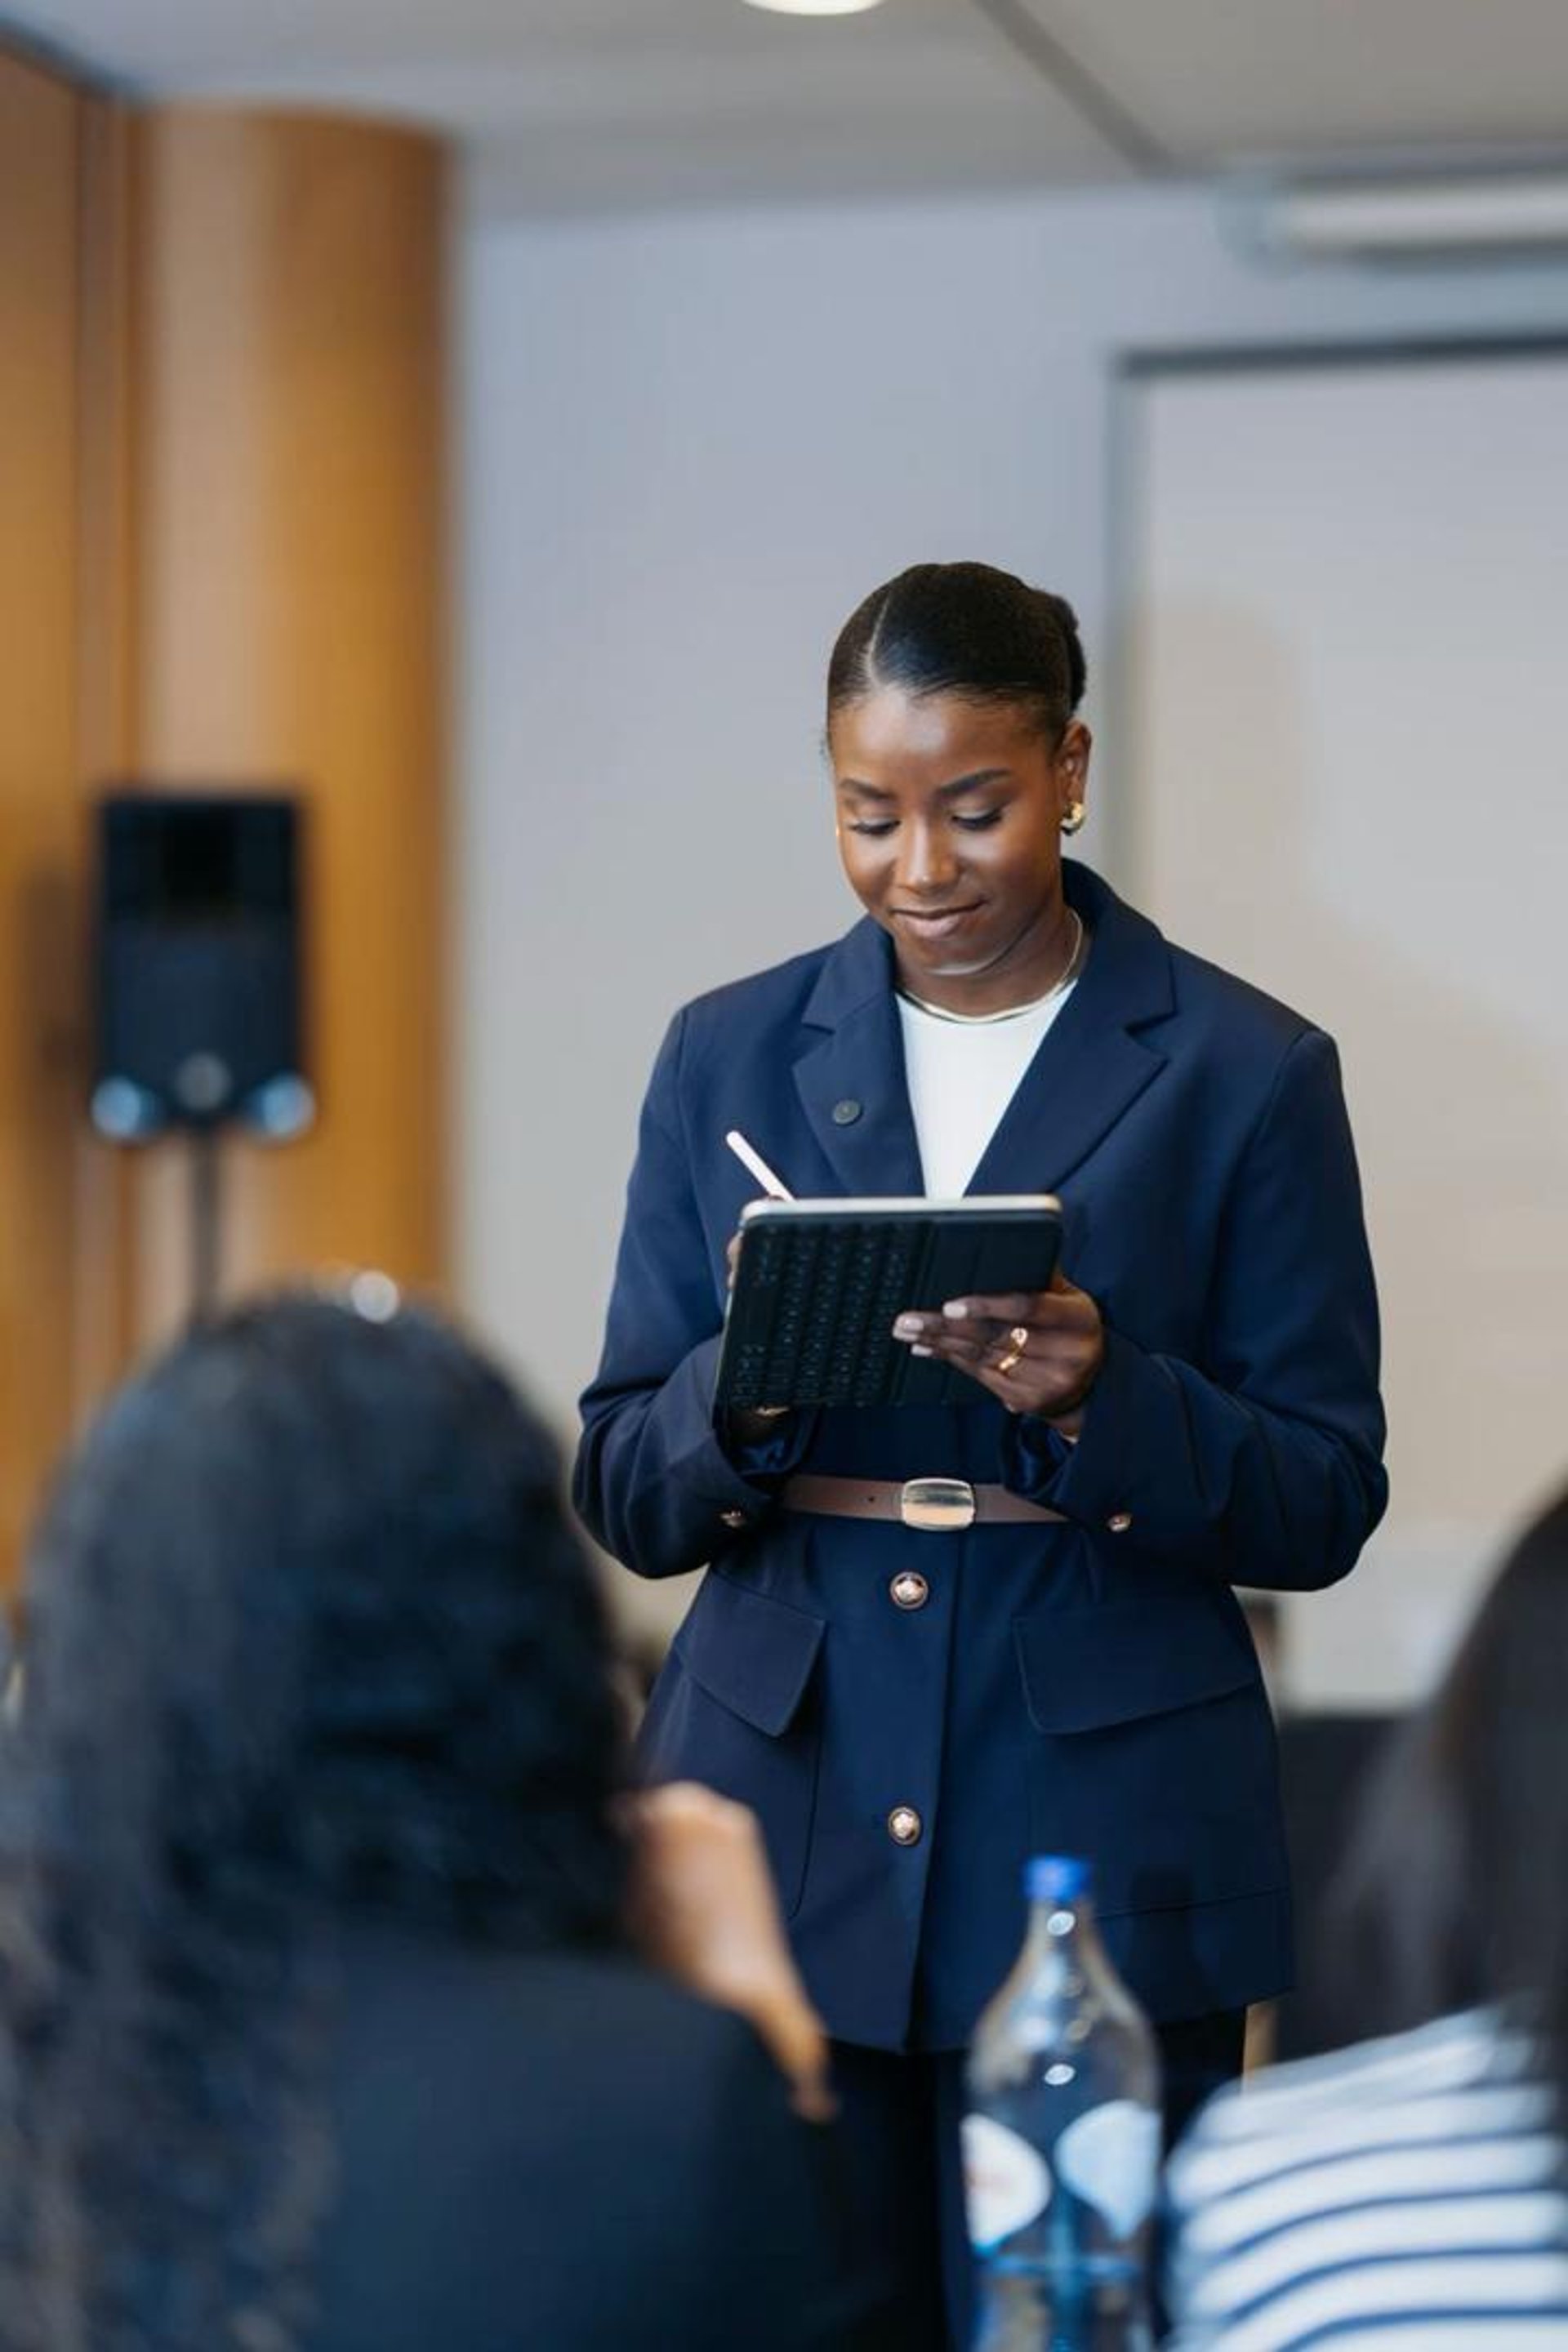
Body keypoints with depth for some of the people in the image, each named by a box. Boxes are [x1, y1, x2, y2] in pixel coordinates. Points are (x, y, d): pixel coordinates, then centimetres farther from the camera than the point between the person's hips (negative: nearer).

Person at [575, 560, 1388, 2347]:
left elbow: (1322, 1507, -1)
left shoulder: (1241, 1072, 0)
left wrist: (1101, 1403, -19)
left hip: (1103, 1853, -2)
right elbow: (625, 1497, 7)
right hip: (781, 1835, 2)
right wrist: (749, 1391, -14)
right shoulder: (730, 1057, 8)